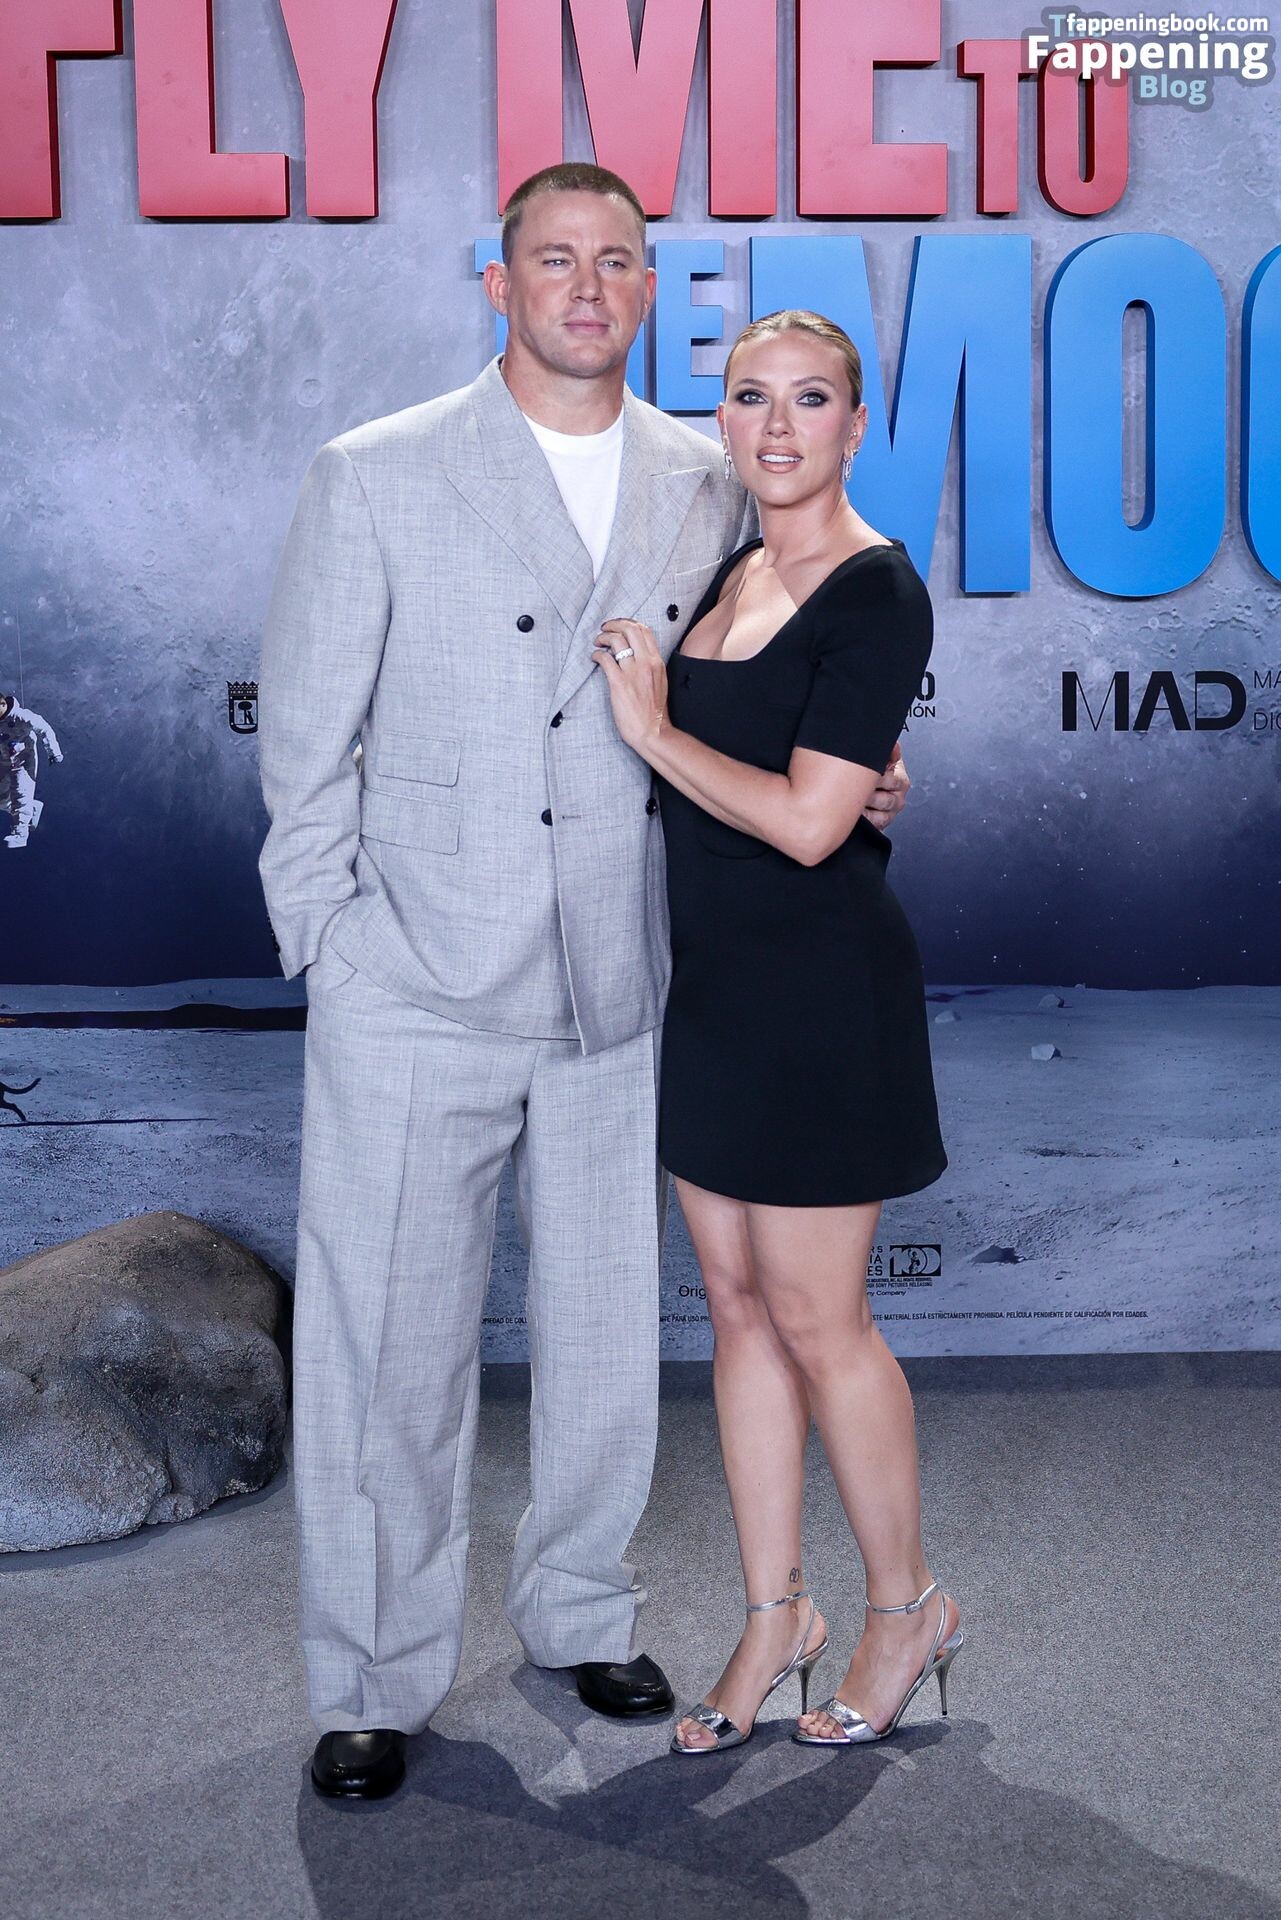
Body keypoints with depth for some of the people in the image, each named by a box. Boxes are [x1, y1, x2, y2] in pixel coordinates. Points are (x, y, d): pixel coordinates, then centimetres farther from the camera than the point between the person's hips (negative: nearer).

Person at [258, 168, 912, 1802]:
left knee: (607, 1329, 15)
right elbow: (303, 741, -1)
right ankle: (373, 1682, 22)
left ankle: (580, 1613, 37)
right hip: (415, 994, -3)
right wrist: (331, 938, -4)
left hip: (617, 993, 3)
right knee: (387, 1347, 4)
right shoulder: (375, 479, -4)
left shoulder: (704, 488, 6)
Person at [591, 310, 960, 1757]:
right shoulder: (726, 575, 11)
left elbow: (807, 821, -21)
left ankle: (907, 1608, 24)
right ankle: (773, 1617, 26)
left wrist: (654, 730, -12)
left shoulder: (877, 594, -13)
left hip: (818, 991, -8)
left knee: (813, 1316, 2)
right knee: (738, 1303, 12)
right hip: (707, 981, 8)